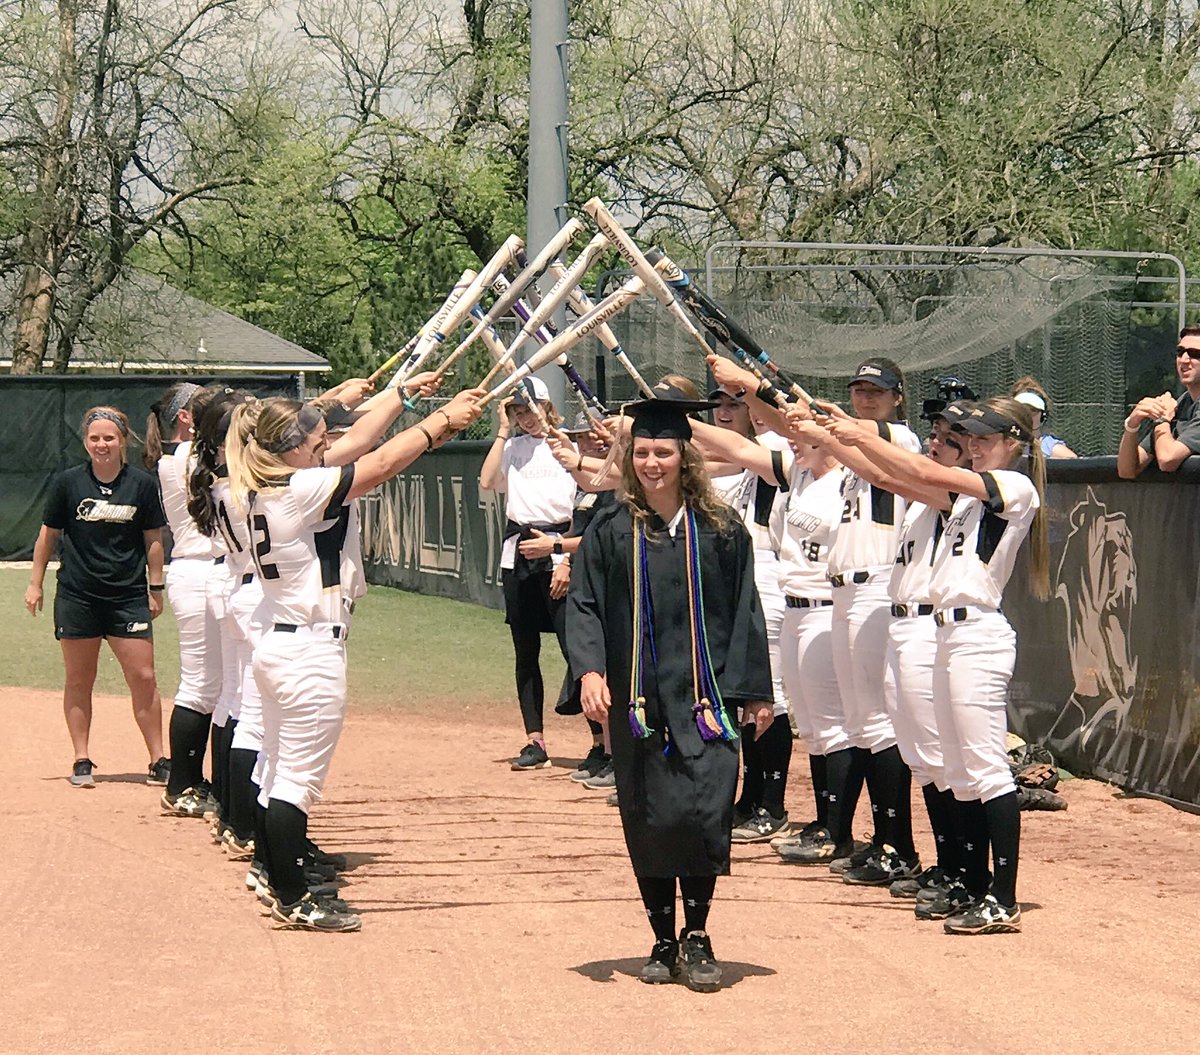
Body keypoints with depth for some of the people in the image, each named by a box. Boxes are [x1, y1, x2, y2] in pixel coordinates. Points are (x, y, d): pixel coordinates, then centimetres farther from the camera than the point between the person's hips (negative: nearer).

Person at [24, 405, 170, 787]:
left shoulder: (143, 484, 0)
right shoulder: (67, 482, 0)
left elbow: (153, 539, 7)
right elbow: (48, 535, 9)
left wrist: (156, 588, 5)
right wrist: (36, 583, 8)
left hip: (129, 596, 0)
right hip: (77, 595, 0)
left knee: (143, 677, -4)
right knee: (79, 680, 4)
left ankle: (158, 762, 4)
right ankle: (82, 762, 13)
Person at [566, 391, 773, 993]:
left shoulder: (719, 530, 3)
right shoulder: (611, 531, 4)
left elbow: (744, 614, 6)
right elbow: (583, 605, 2)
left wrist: (756, 692, 4)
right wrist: (589, 670, -14)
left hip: (704, 700, -1)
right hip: (637, 702, 1)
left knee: (702, 813, -12)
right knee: (648, 821, 5)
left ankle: (696, 935, 0)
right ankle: (664, 939, 17)